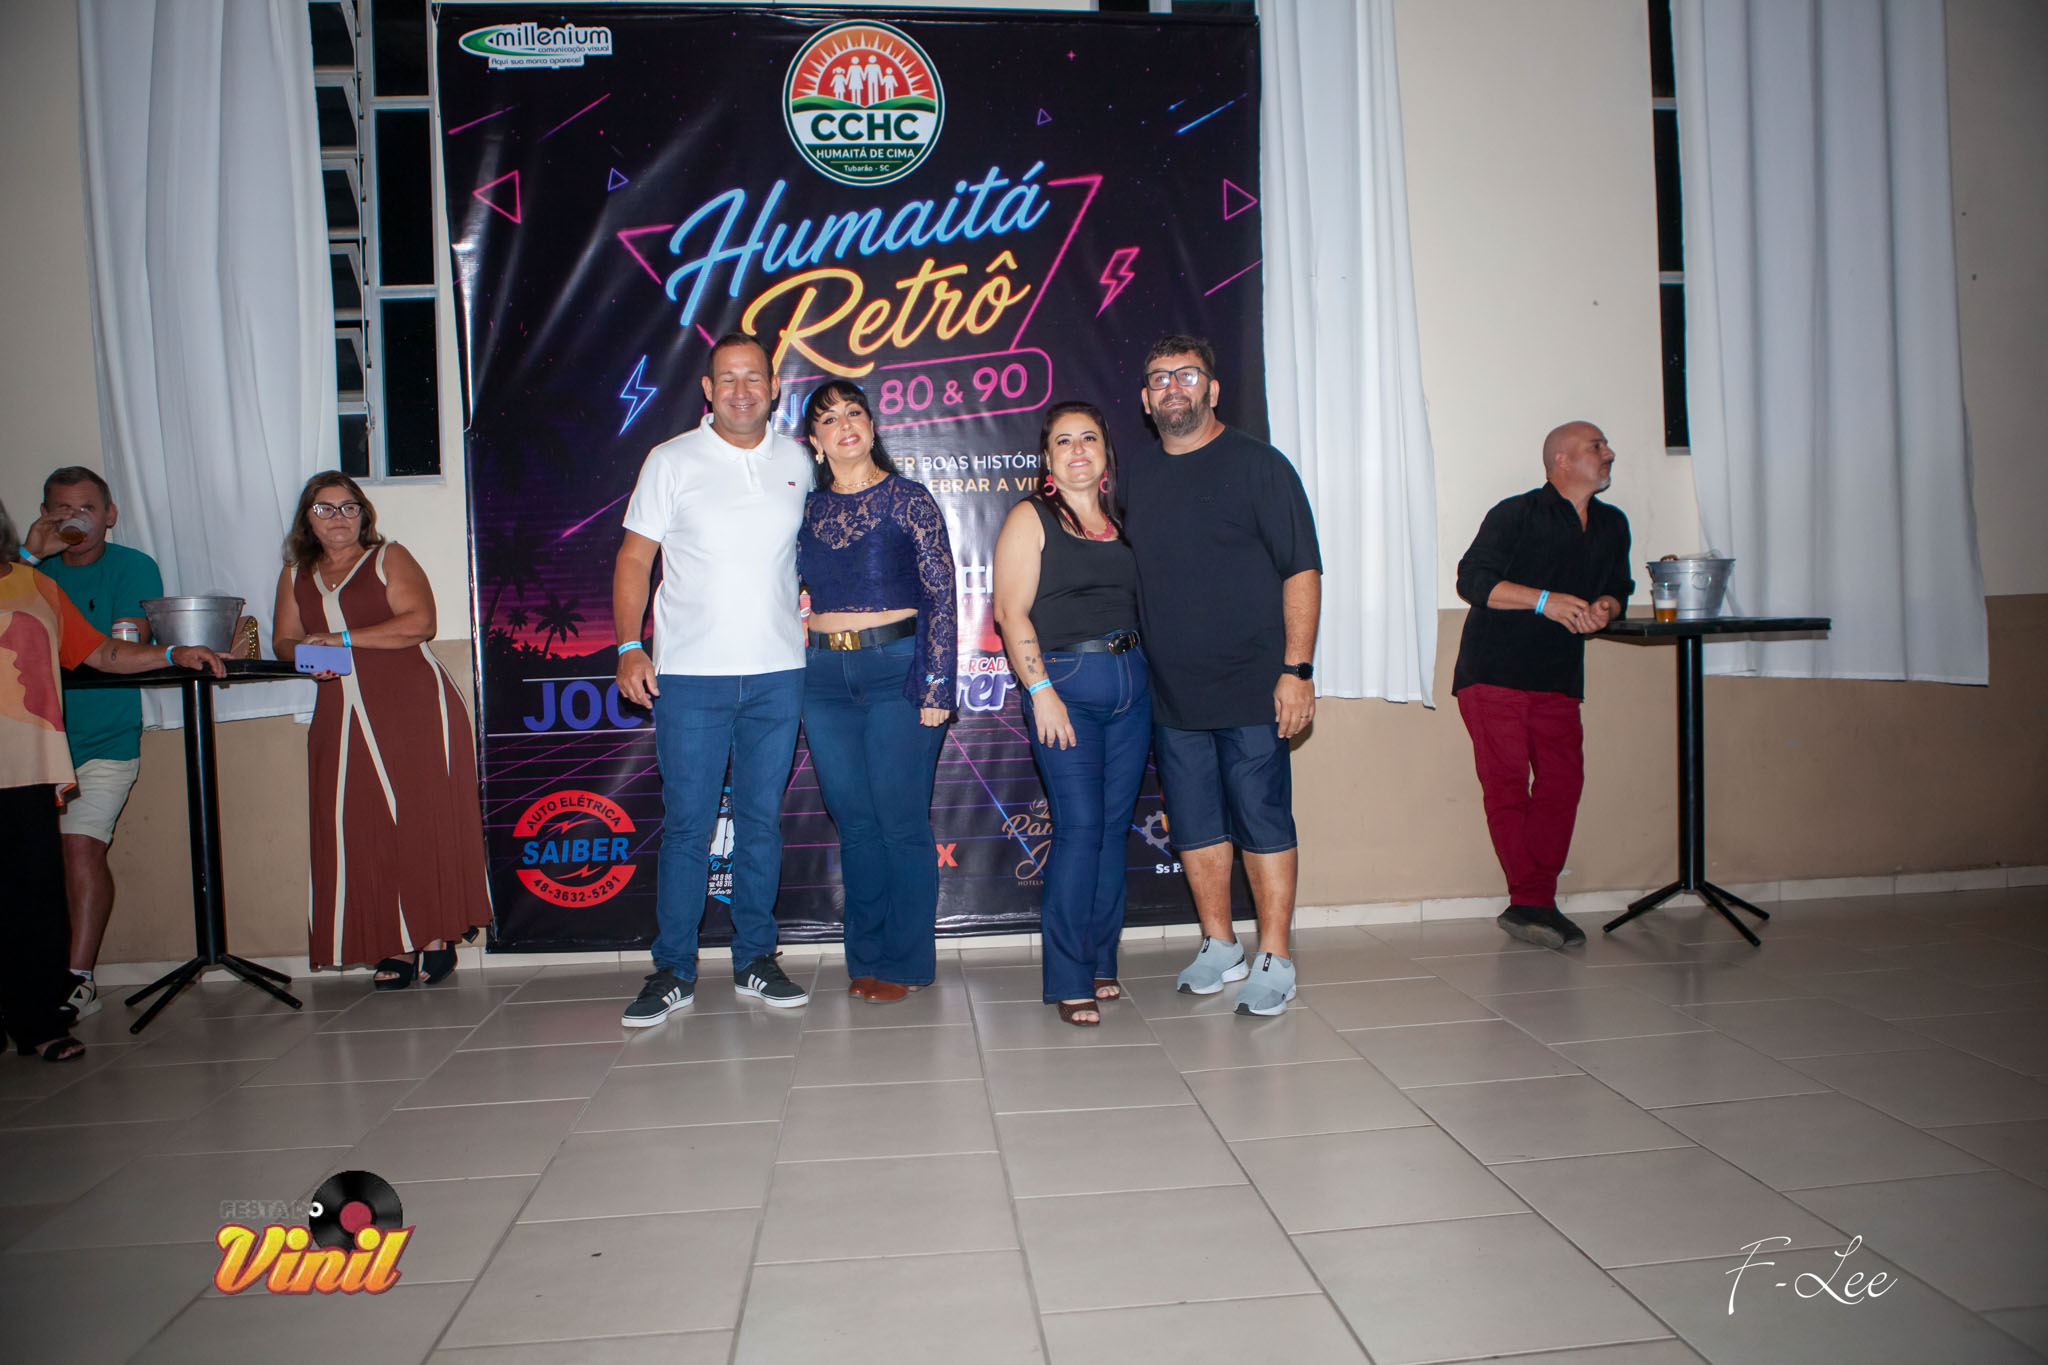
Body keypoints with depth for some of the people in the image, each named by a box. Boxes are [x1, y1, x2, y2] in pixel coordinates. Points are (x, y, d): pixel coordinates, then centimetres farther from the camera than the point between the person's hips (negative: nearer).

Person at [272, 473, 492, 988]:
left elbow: (420, 623, -8)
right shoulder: (296, 575, 20)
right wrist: (307, 655, -6)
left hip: (414, 704, -4)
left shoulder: (389, 558, 6)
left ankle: (436, 936, -1)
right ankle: (395, 946, 1)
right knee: (361, 833, -3)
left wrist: (344, 639, -12)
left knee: (423, 819, -8)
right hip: (343, 718, 4)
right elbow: (283, 640, 17)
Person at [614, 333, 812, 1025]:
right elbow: (634, 558, 2)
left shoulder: (796, 461, 10)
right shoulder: (671, 461, 2)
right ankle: (673, 973, 11)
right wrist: (629, 646, -8)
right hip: (691, 675, -2)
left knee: (762, 820, 9)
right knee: (687, 824, -1)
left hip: (778, 672, 3)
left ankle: (755, 961, 20)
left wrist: (807, 614, 11)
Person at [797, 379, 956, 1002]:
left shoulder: (908, 499, -2)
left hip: (897, 669, -4)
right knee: (854, 822, 8)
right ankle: (868, 957, 19)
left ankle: (905, 961, 10)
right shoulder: (808, 508, 10)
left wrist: (935, 687, -11)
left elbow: (941, 596, -5)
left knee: (902, 820, -3)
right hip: (825, 677, 4)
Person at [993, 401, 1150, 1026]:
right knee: (1080, 826, -11)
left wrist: (1147, 676, 9)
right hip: (1065, 682, -5)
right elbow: (1011, 610, -7)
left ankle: (1100, 961, 17)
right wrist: (1041, 690, -15)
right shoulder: (1030, 518, 1)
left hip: (1131, 682, 5)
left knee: (1115, 827, 6)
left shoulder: (1120, 522, 17)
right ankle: (1069, 980, -2)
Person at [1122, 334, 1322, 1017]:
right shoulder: (1138, 475, 12)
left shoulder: (1257, 464, -3)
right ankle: (1219, 946, 25)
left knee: (1263, 821, 0)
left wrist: (1296, 668, -13)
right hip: (1172, 693, 5)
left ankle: (1274, 959, 11)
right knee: (1194, 825, 11)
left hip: (1252, 688, -5)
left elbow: (1302, 571, -7)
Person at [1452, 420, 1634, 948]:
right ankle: (1533, 901, -3)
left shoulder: (1612, 525, 16)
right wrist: (1545, 601, -19)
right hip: (1492, 672, -6)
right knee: (1507, 784, -10)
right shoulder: (1516, 514, -5)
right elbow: (1472, 579, -12)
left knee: (1562, 782, -5)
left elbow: (1618, 589, 24)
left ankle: (1530, 905, 2)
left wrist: (1605, 608, 0)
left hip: (1559, 679, 6)